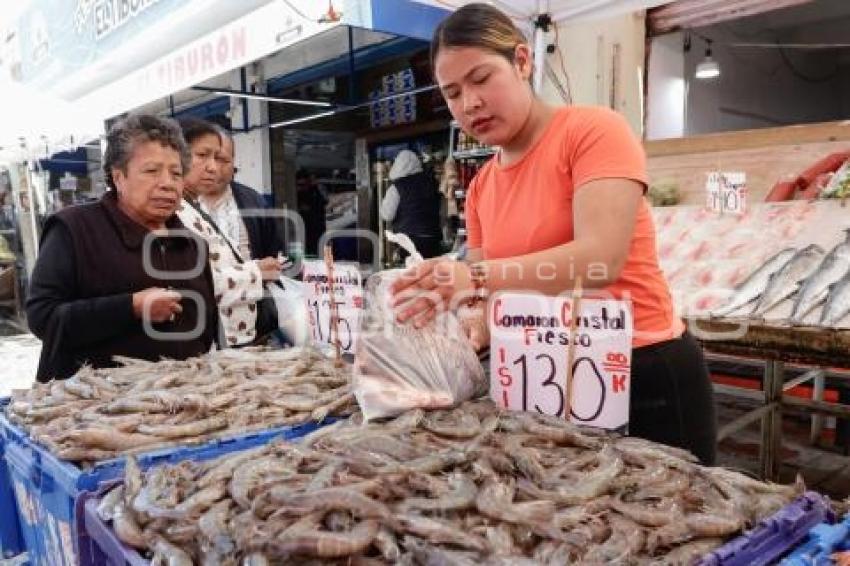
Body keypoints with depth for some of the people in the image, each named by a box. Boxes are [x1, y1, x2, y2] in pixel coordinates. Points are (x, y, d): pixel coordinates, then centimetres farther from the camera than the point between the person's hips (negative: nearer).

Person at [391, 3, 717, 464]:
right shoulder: (480, 188, 7)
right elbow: (492, 300, 5)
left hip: (646, 375, -6)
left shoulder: (594, 130, -12)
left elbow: (601, 258, -26)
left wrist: (476, 276, -35)